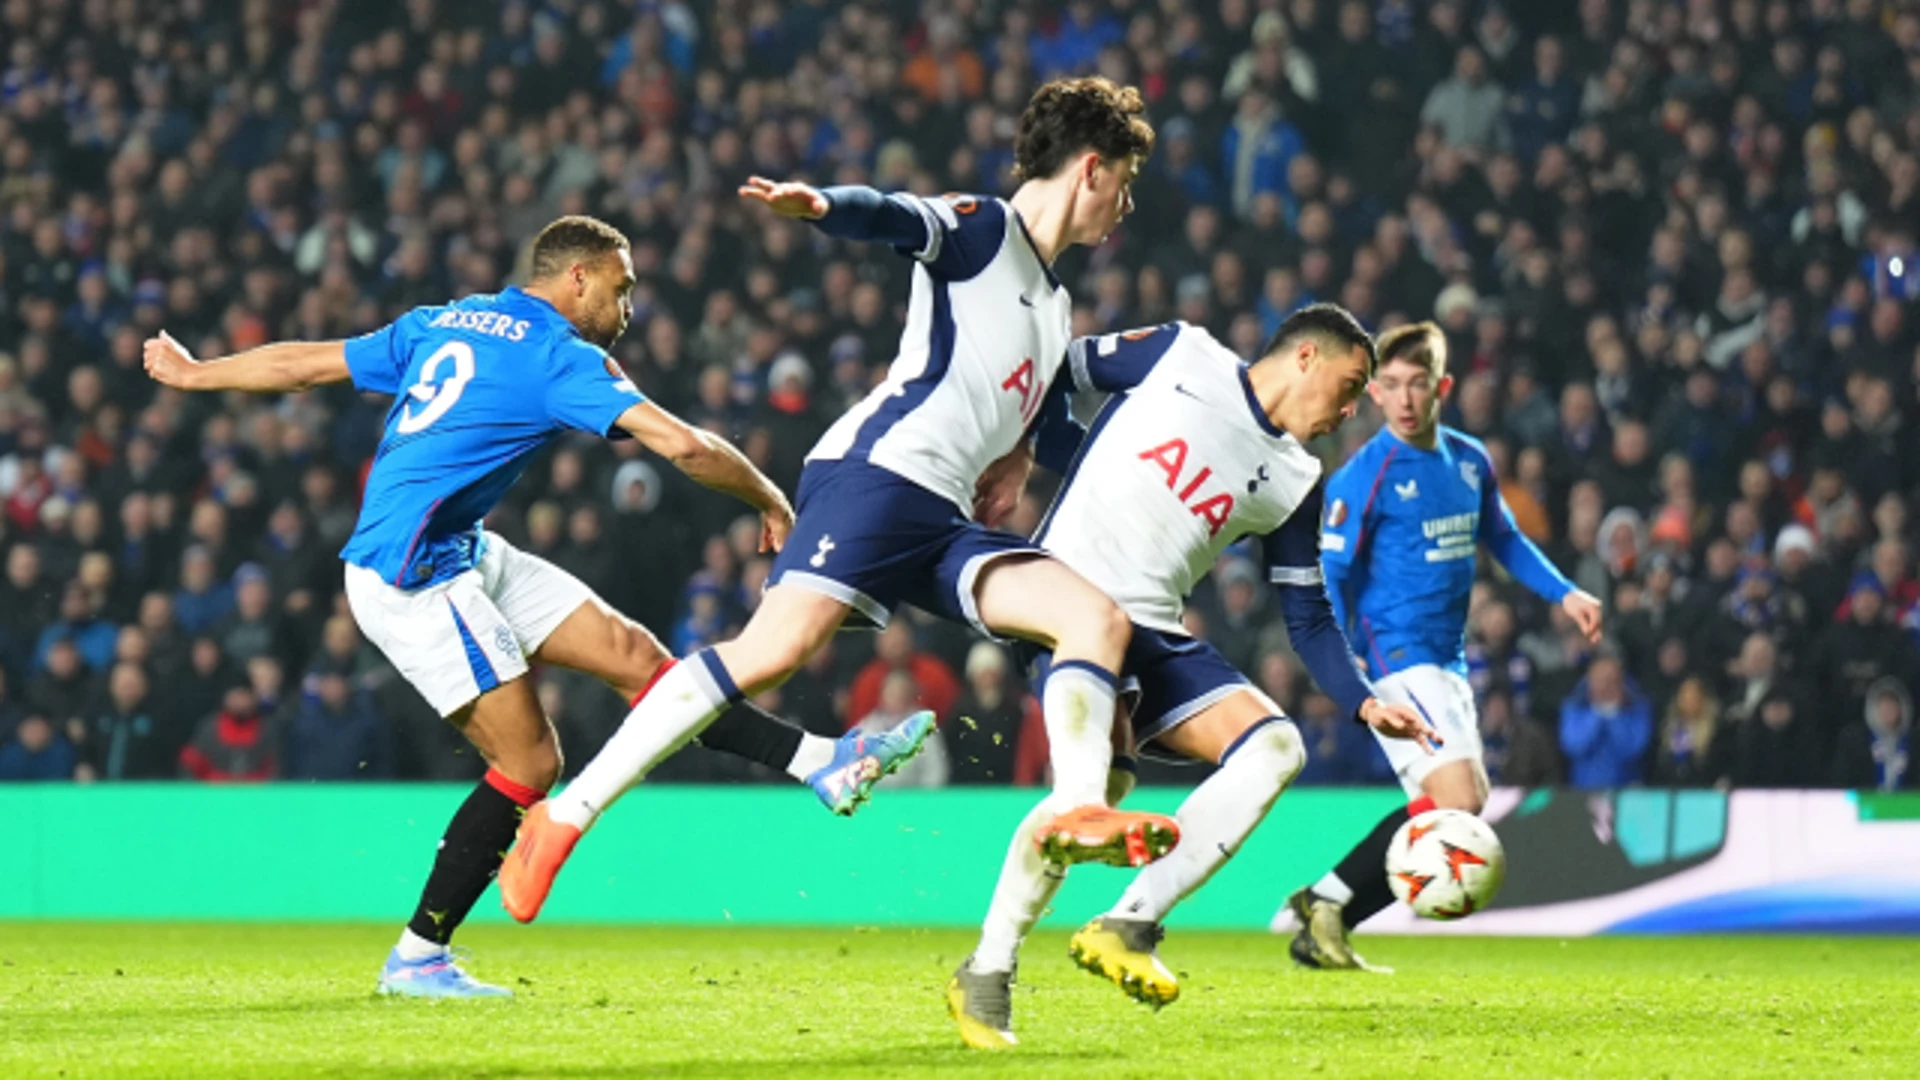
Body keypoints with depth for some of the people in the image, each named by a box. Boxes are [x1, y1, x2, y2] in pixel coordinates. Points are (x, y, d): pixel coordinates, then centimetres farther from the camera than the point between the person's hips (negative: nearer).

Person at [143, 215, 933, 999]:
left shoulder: (439, 325, 14)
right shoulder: (559, 357, -11)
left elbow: (305, 362, 20)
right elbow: (683, 446, -19)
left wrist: (196, 373, 33)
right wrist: (772, 505, -3)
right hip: (411, 572, -9)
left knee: (630, 651, 3)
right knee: (529, 763, -9)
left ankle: (823, 763, 0)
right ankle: (416, 957, -2)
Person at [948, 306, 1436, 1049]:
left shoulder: (1293, 483, 12)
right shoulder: (1180, 355, 0)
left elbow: (1308, 617, 13)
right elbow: (1056, 374, 9)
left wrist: (1364, 705, 1)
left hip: (1156, 634, 6)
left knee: (1274, 747, -13)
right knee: (1100, 774, -27)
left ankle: (1129, 926, -14)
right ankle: (986, 975, -13)